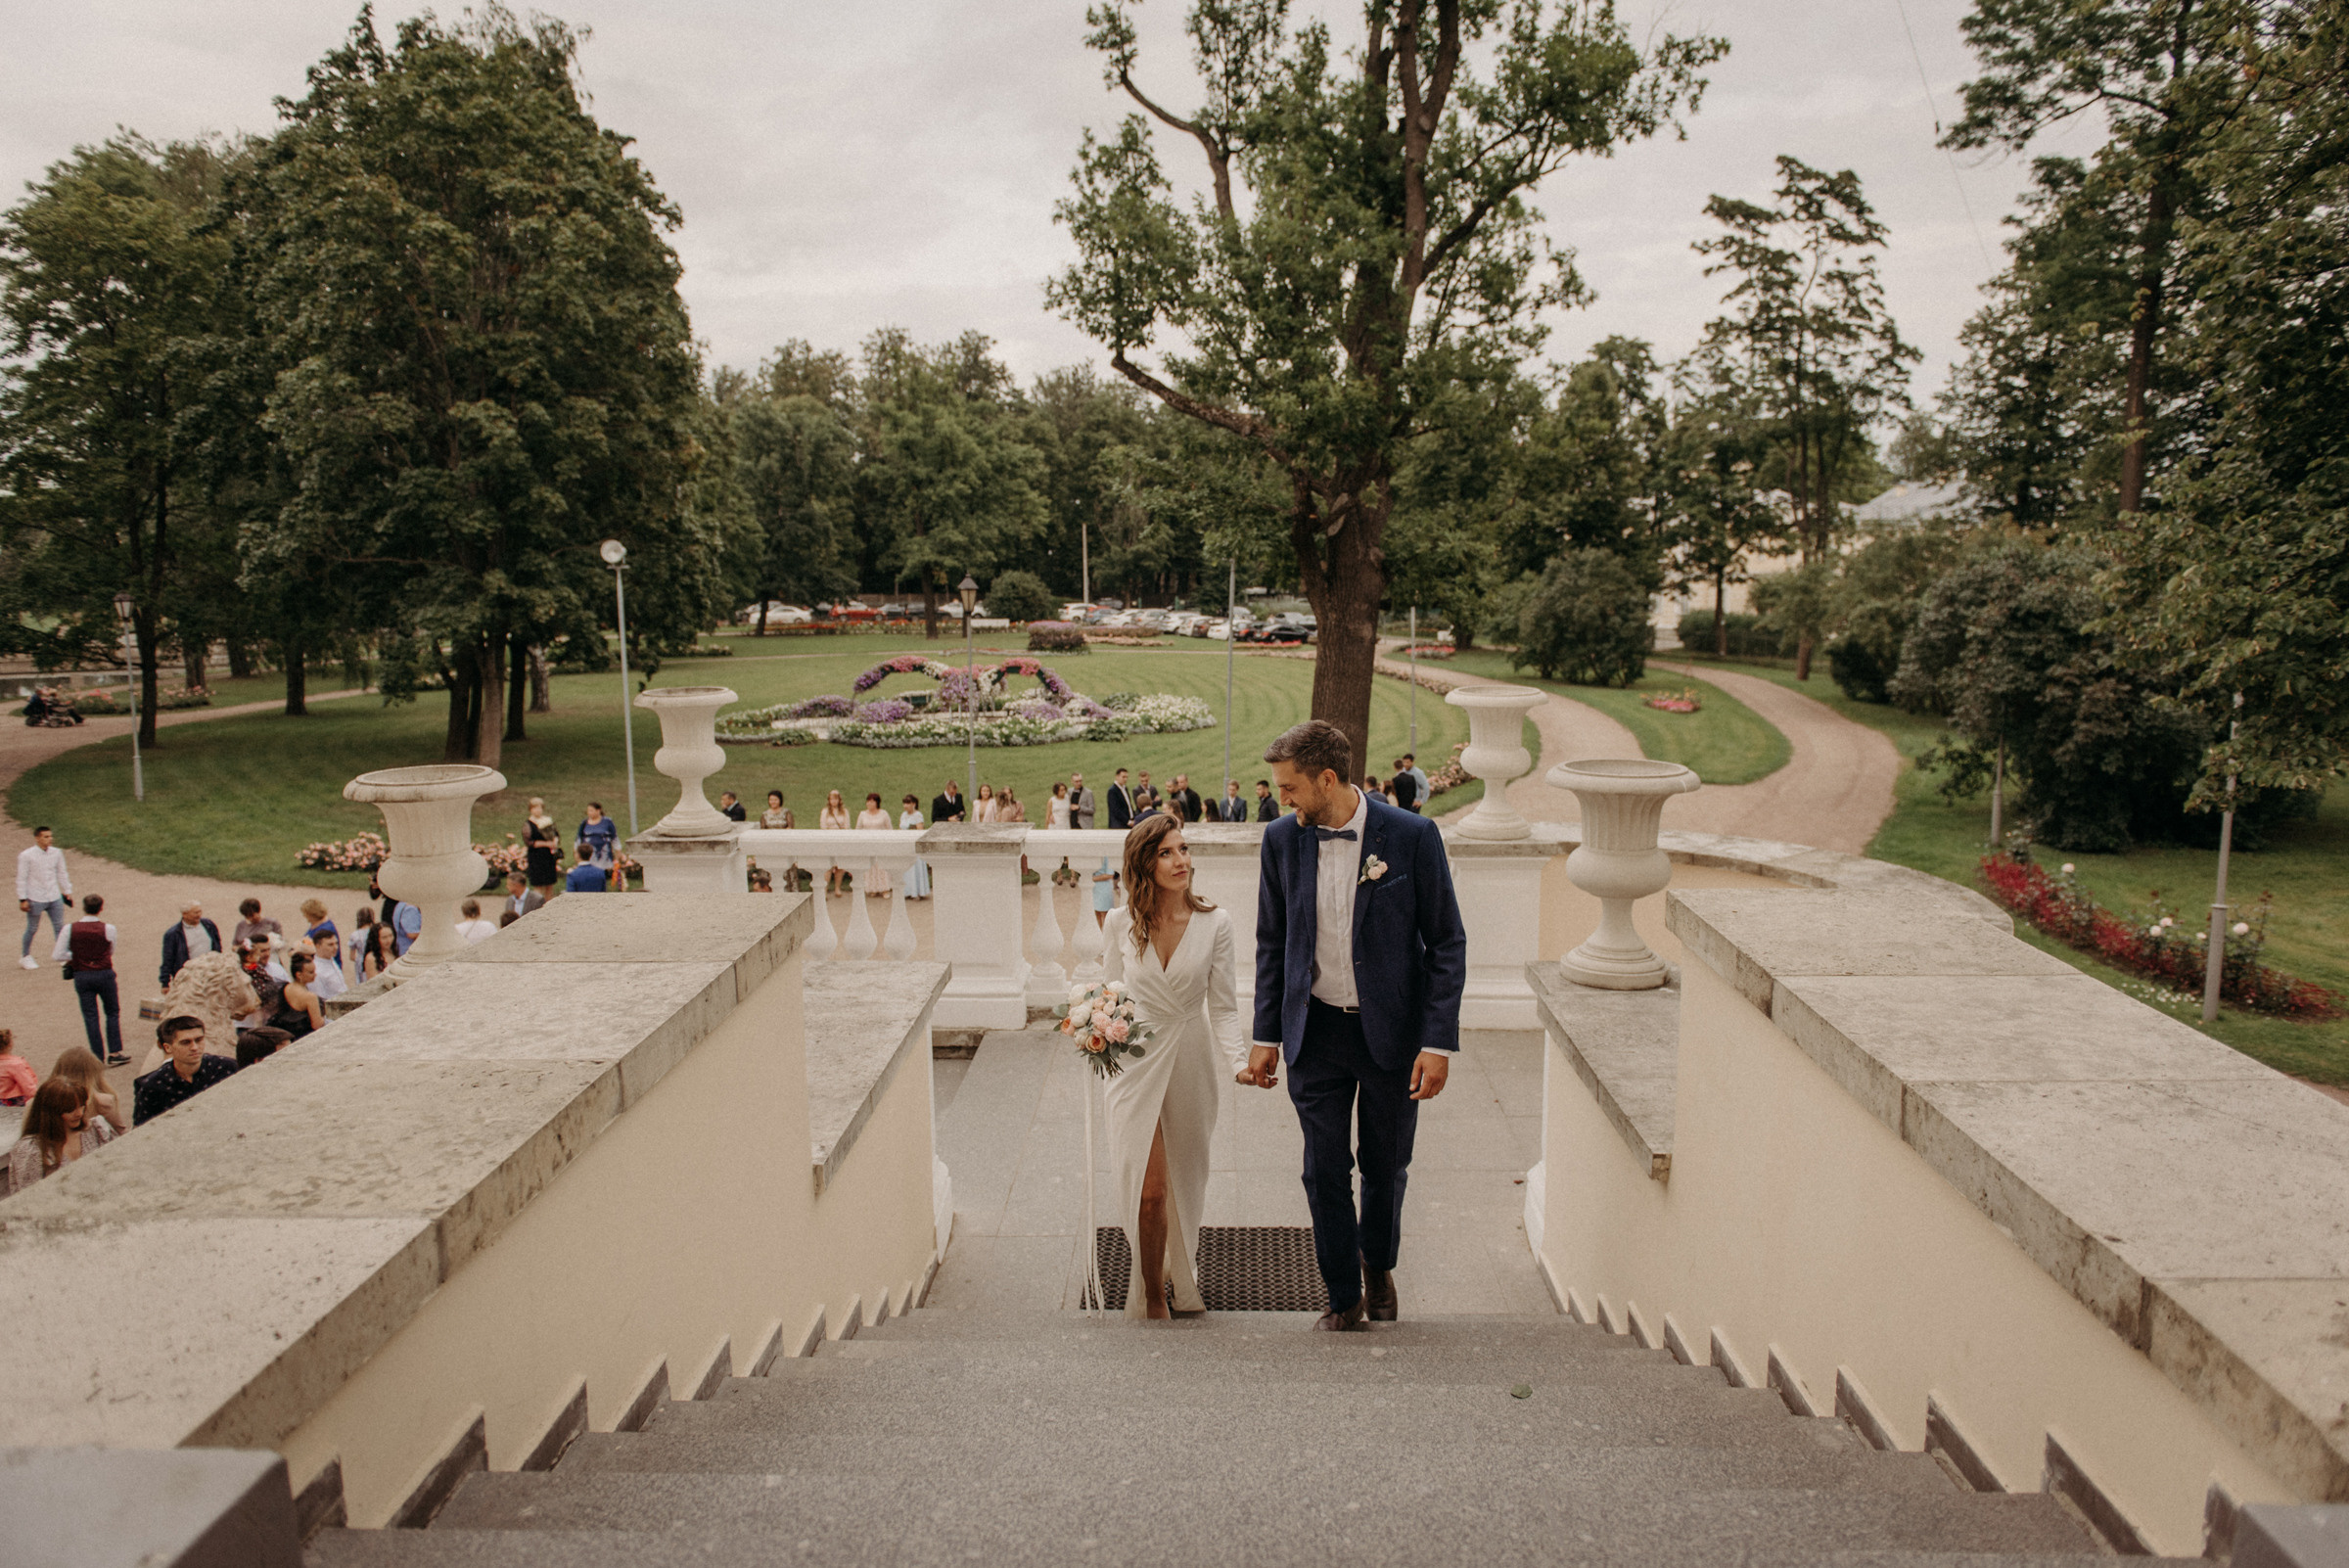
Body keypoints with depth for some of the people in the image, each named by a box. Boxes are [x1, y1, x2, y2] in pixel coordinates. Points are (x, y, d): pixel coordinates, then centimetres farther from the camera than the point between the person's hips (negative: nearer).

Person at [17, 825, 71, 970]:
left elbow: (62, 874, 13)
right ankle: (26, 957, 25)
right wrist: (23, 899, -8)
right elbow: (21, 878, -7)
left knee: (59, 927, 7)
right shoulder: (26, 856, -10)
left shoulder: (57, 853, 2)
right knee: (32, 929, 9)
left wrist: (67, 891, 13)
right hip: (35, 899, -4)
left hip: (55, 898, 4)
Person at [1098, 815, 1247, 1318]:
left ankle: (1182, 1279, 42)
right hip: (1136, 1061, -1)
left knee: (1185, 1183, 16)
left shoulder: (1214, 924, -8)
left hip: (1190, 1063, 1)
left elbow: (1222, 1008, -7)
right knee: (1149, 1191, -6)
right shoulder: (1122, 924, -6)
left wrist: (1240, 1061, -21)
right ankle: (1152, 1297, 15)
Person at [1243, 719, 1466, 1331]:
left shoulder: (1413, 836, -12)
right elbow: (1272, 943, 8)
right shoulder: (1282, 839, -3)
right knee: (1324, 1170, 4)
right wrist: (1266, 1036, 5)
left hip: (1393, 1029, -2)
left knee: (1386, 1165, 13)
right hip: (1316, 1030, 2)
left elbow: (1447, 943, -7)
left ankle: (1378, 1264, 41)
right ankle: (1343, 1297, 24)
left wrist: (1439, 1042, -12)